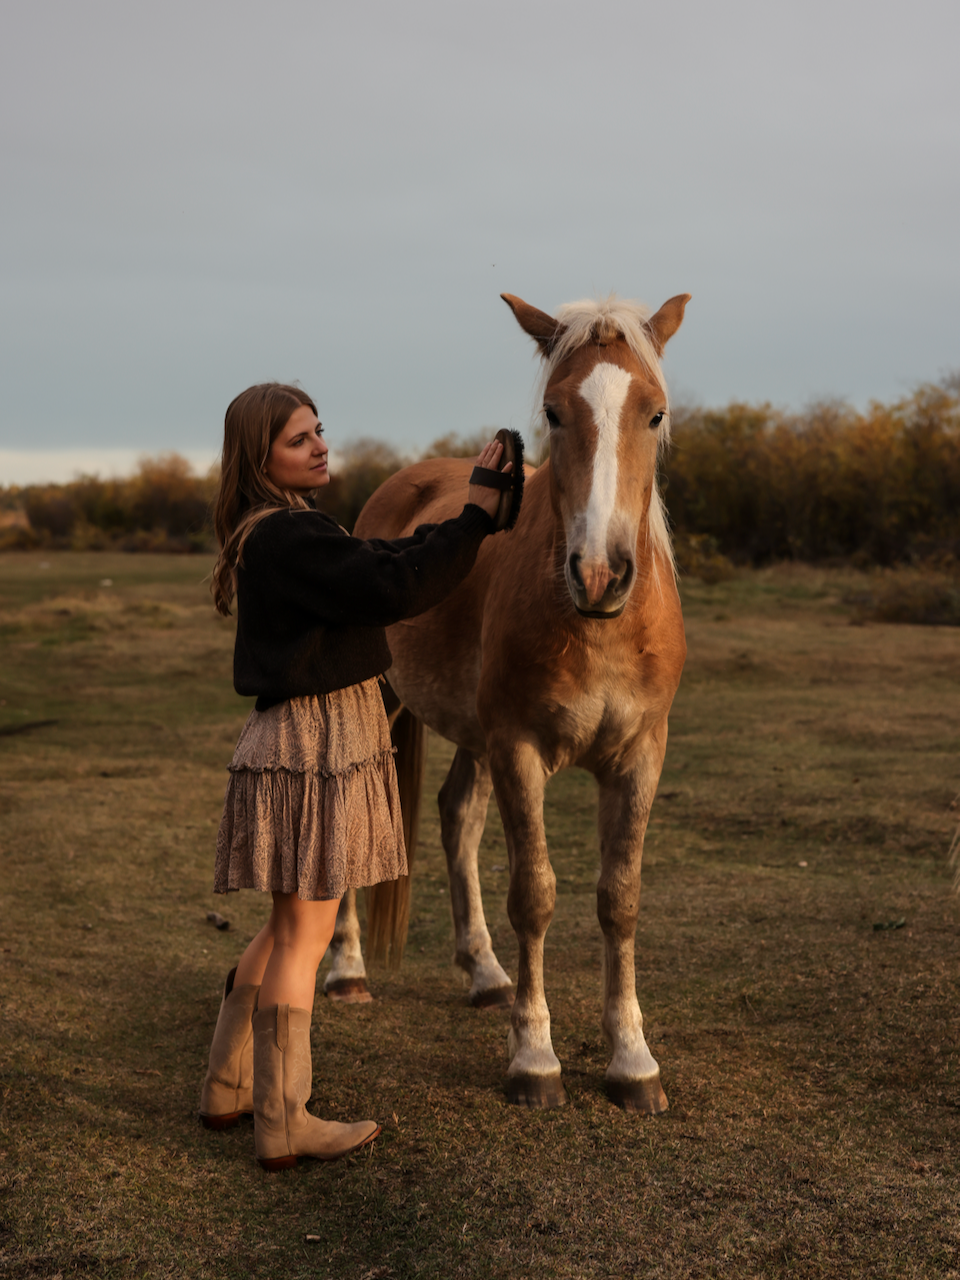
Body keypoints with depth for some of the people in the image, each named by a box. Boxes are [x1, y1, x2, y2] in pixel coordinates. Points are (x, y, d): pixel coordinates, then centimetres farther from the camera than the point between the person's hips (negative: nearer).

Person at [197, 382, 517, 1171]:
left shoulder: (282, 533, 13)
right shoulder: (289, 537, -20)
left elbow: (382, 562, 15)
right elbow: (396, 588, -26)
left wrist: (475, 515, 8)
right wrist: (477, 514, -21)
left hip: (318, 741, 10)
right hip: (314, 743, -10)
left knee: (292, 926, 20)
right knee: (304, 934, -1)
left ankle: (227, 1089, 31)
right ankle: (283, 1127, 9)